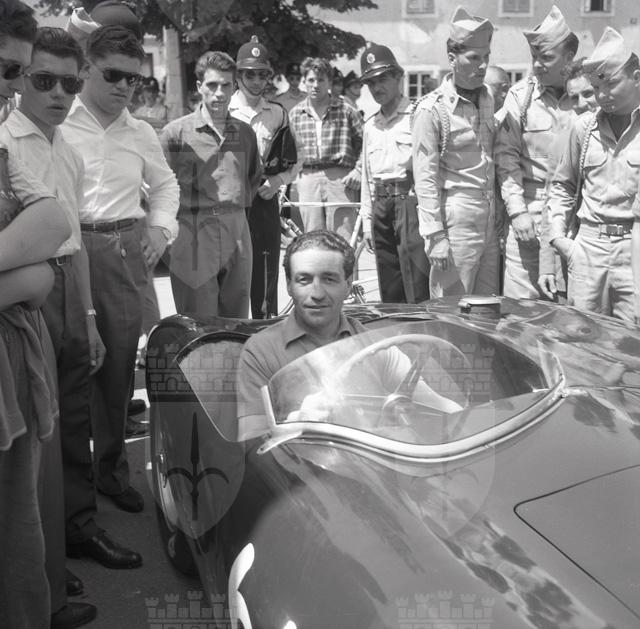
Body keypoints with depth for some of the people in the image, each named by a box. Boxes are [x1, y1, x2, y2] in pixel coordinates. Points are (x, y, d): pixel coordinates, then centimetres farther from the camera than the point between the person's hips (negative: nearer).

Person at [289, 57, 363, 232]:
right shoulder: (295, 113, 11)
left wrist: (359, 170, -5)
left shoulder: (345, 110, 3)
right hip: (307, 177, 3)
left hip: (340, 178, -2)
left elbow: (365, 142, 6)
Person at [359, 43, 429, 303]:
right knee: (389, 292, 10)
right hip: (381, 206, 6)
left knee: (417, 290, -9)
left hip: (409, 201, -6)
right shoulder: (370, 125, 19)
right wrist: (367, 221, 18)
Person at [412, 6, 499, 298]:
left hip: (490, 217, 6)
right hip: (456, 217, -6)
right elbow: (425, 179, -12)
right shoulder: (432, 109, -10)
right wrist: (435, 237, -15)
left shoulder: (488, 98, 10)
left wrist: (501, 214, 8)